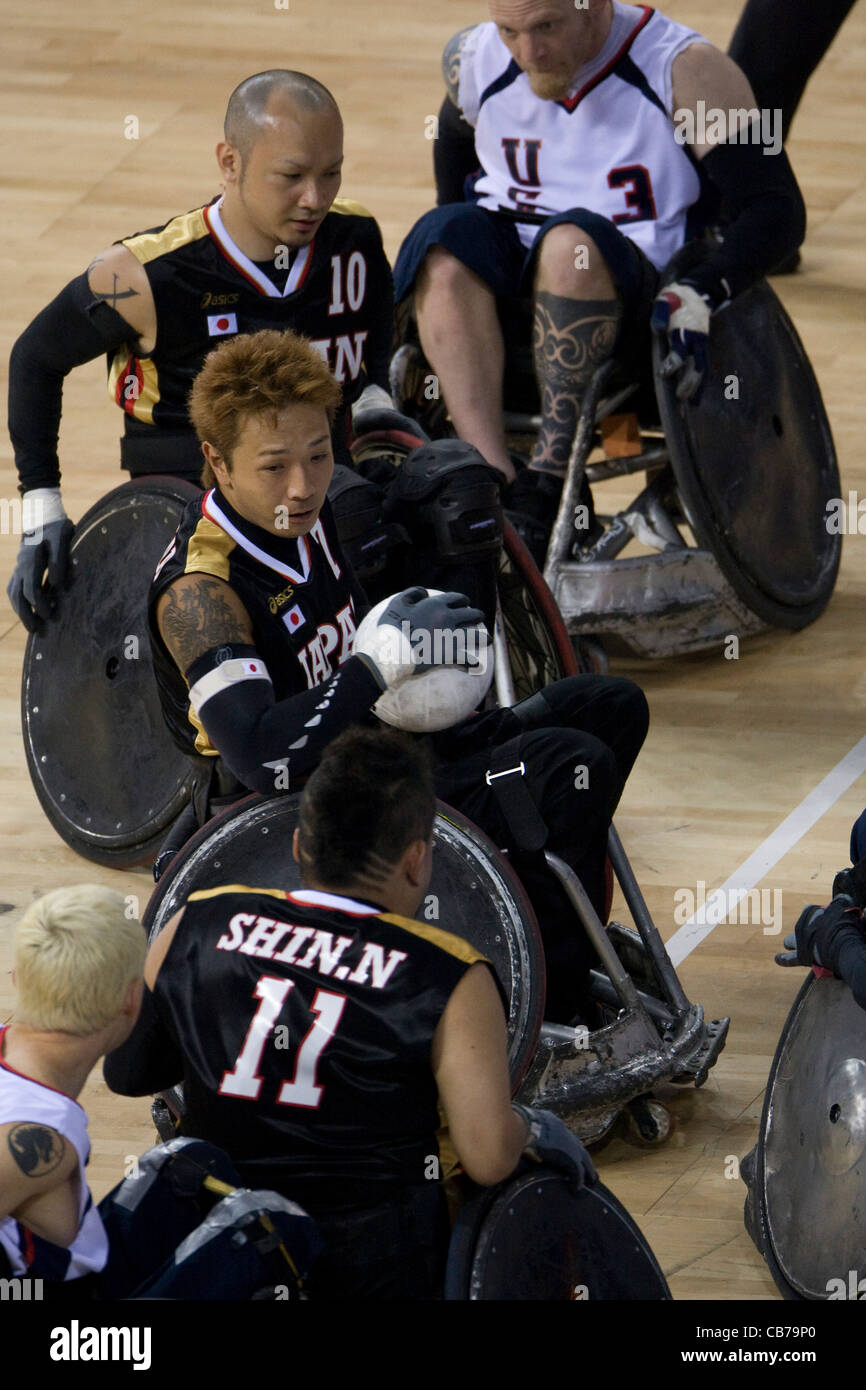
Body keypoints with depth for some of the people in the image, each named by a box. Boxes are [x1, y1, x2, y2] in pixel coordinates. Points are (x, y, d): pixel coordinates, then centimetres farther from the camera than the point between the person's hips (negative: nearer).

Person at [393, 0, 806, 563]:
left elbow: (778, 209, -13)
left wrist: (698, 294, -30)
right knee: (444, 241, -28)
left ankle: (550, 479, -39)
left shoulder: (684, 72, -8)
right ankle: (497, 490, -41)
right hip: (512, 292, 4)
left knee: (573, 242, -36)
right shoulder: (474, 59, 5)